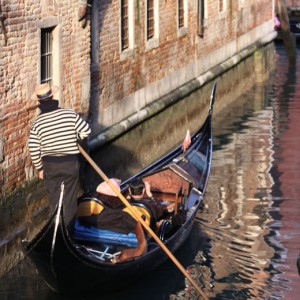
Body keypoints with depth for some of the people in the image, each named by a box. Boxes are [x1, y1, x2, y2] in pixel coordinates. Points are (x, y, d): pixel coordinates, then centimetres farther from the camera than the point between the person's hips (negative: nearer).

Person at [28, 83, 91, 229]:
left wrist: (39, 168, 7)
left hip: (50, 166, 0)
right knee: (69, 200, 10)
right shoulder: (70, 114, -9)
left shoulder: (37, 124, -8)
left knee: (55, 200, 14)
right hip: (71, 164, 0)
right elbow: (86, 131, -7)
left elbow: (33, 150, -7)